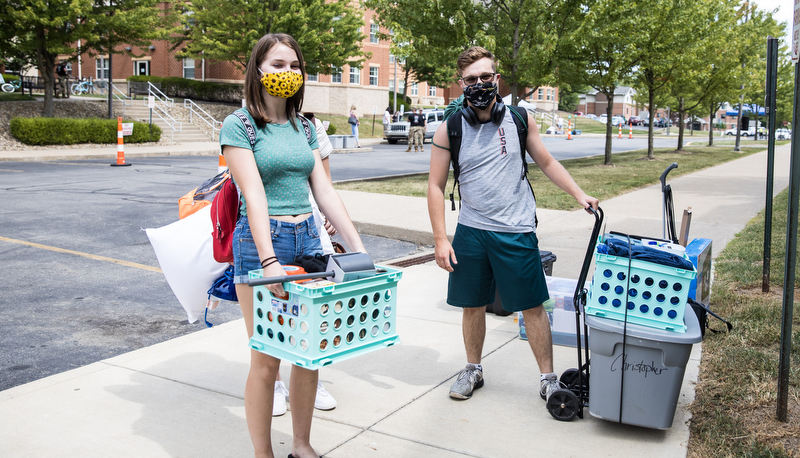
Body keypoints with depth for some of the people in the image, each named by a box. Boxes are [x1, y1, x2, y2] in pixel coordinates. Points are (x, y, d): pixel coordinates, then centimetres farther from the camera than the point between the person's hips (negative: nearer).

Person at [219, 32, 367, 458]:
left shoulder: (303, 128, 13)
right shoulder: (239, 125, -6)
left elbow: (324, 191, 10)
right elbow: (254, 196, -17)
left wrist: (357, 245, 2)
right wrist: (269, 262, -27)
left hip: (307, 239, 6)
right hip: (260, 241, -6)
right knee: (266, 359, 0)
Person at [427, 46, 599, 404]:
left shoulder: (519, 120, 1)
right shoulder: (449, 130, -2)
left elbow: (547, 163, 13)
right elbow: (436, 186, -1)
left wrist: (578, 194, 0)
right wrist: (441, 239, -7)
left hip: (516, 231, -1)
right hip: (470, 231, 1)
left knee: (532, 307, 4)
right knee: (472, 305, 12)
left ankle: (548, 378, 19)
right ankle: (473, 370, 32)